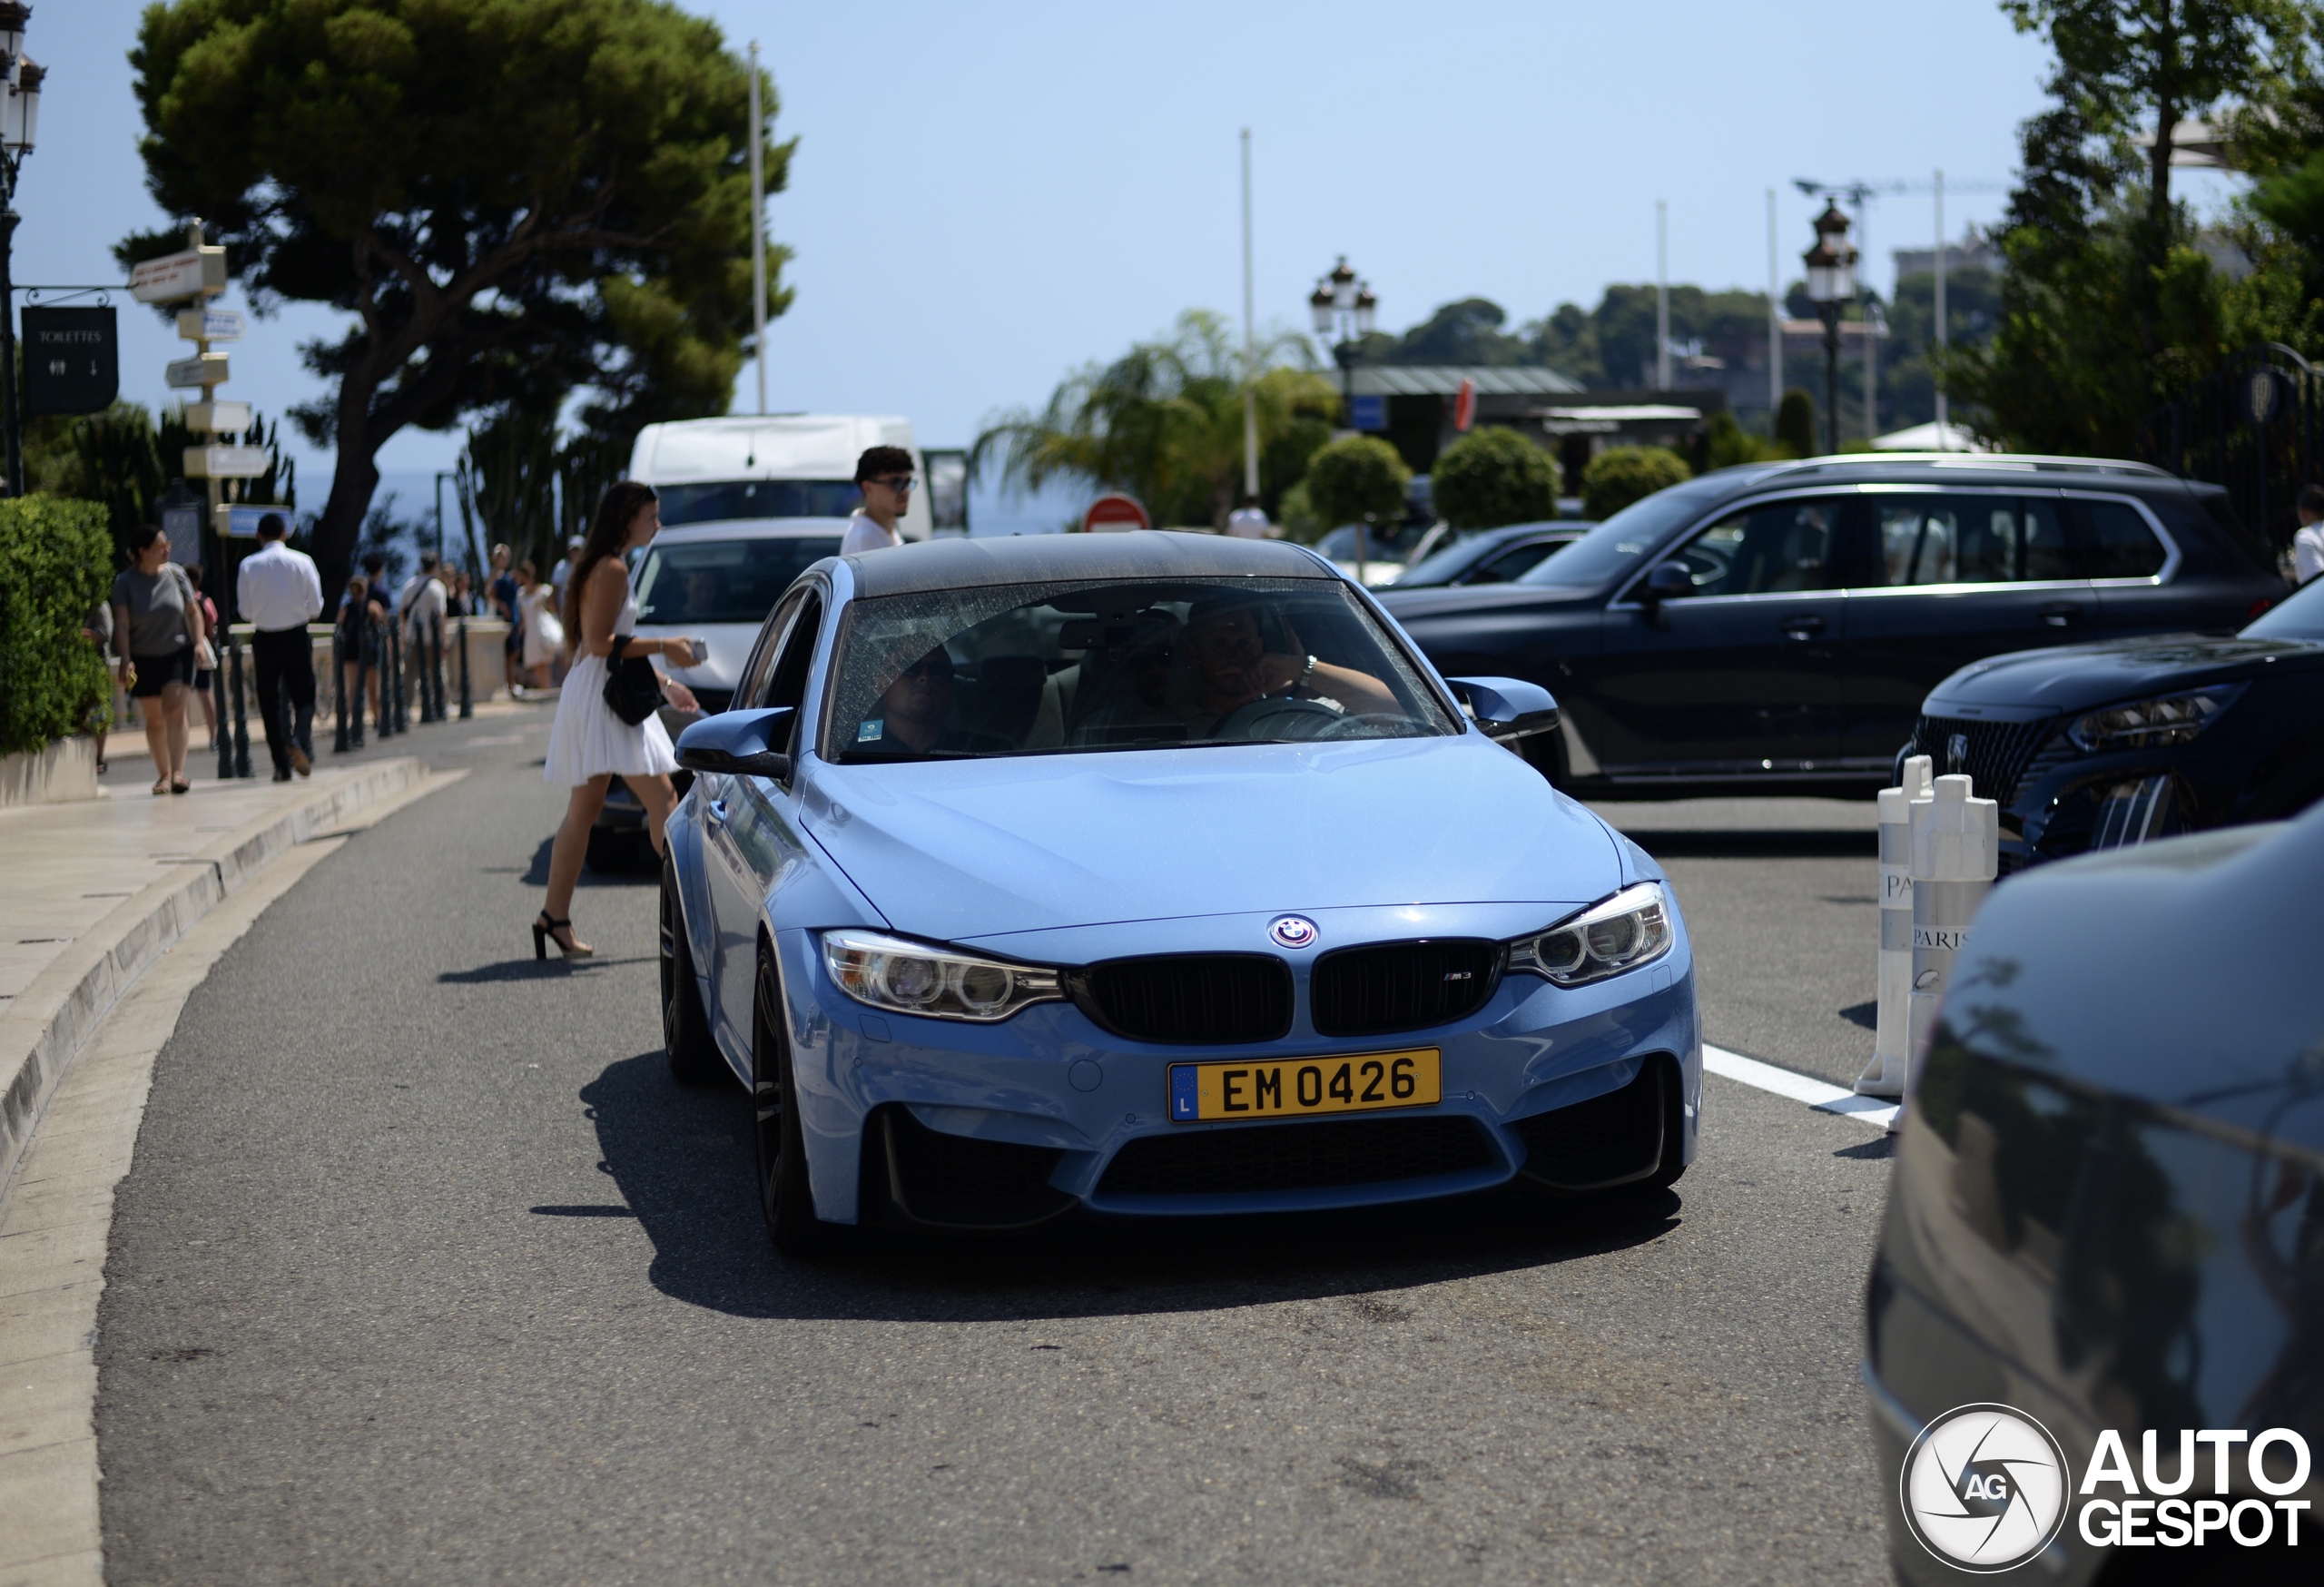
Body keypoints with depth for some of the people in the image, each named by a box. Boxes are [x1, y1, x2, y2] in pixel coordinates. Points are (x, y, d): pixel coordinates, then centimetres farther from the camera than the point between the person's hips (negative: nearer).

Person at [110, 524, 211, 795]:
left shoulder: (175, 573, -1)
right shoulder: (125, 581, -7)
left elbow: (193, 610, 7)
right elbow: (121, 623, -9)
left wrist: (199, 642, -5)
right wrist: (126, 659, -18)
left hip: (178, 653, 0)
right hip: (144, 658, 0)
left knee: (175, 709, -16)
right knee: (154, 718, 7)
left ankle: (178, 772, -21)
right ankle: (163, 775, 18)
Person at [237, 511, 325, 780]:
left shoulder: (249, 565, -3)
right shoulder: (302, 561, -4)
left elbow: (245, 612, -1)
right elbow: (316, 609, -4)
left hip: (264, 640, 1)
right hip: (296, 637, -1)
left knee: (270, 703, 8)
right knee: (304, 697, 9)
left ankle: (282, 765, 4)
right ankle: (300, 740, -20)